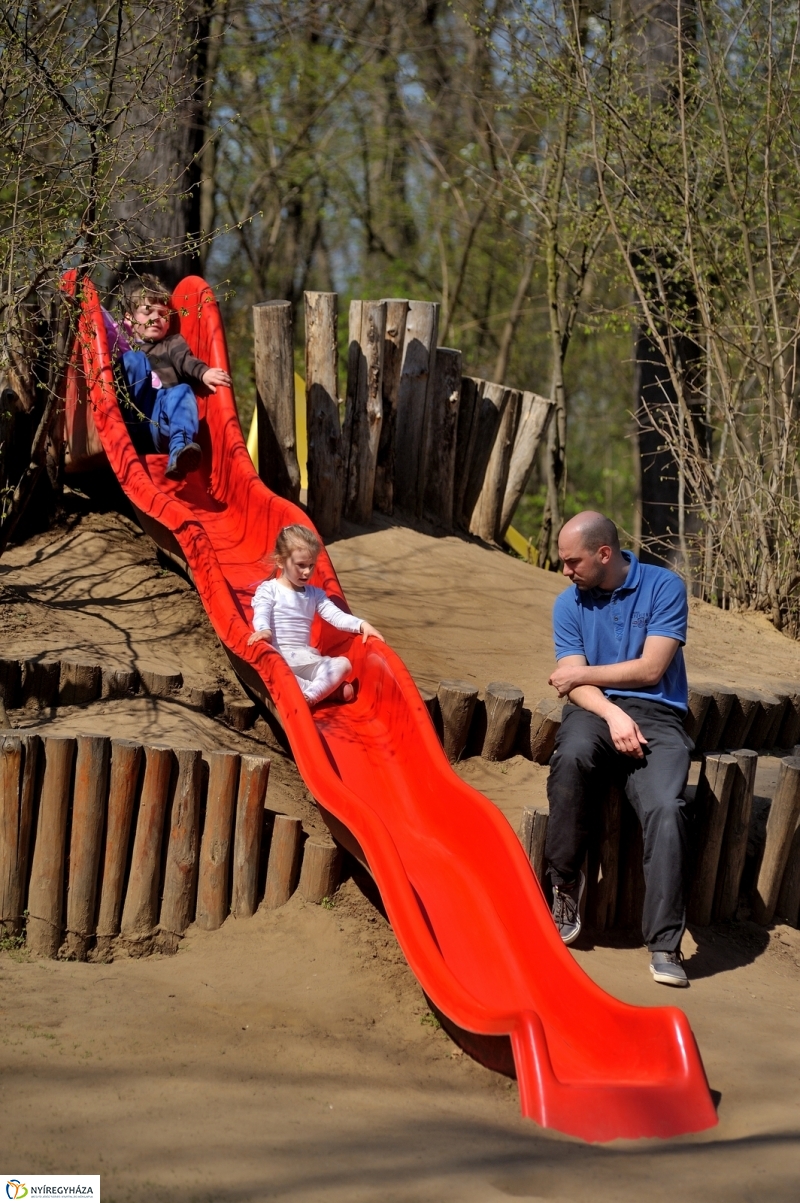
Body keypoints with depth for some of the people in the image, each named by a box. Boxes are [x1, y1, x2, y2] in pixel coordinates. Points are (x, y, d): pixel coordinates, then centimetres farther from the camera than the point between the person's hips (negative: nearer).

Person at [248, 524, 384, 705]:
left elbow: (336, 616, 5)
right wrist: (263, 630, -40)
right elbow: (261, 615, -15)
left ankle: (309, 696, -36)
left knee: (344, 663, -17)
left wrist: (361, 625, -14)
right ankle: (327, 687, -36)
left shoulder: (314, 594, 17)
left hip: (306, 660, 5)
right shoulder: (268, 590, 3)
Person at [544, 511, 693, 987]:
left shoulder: (665, 588, 1)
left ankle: (665, 944, -31)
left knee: (666, 808, -30)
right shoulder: (570, 603, 11)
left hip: (656, 715, -2)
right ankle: (566, 882, -18)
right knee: (572, 757, -36)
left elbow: (651, 668, -5)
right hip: (596, 711, 2)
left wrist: (581, 675, 2)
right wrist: (612, 714, -17)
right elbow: (576, 684, 3)